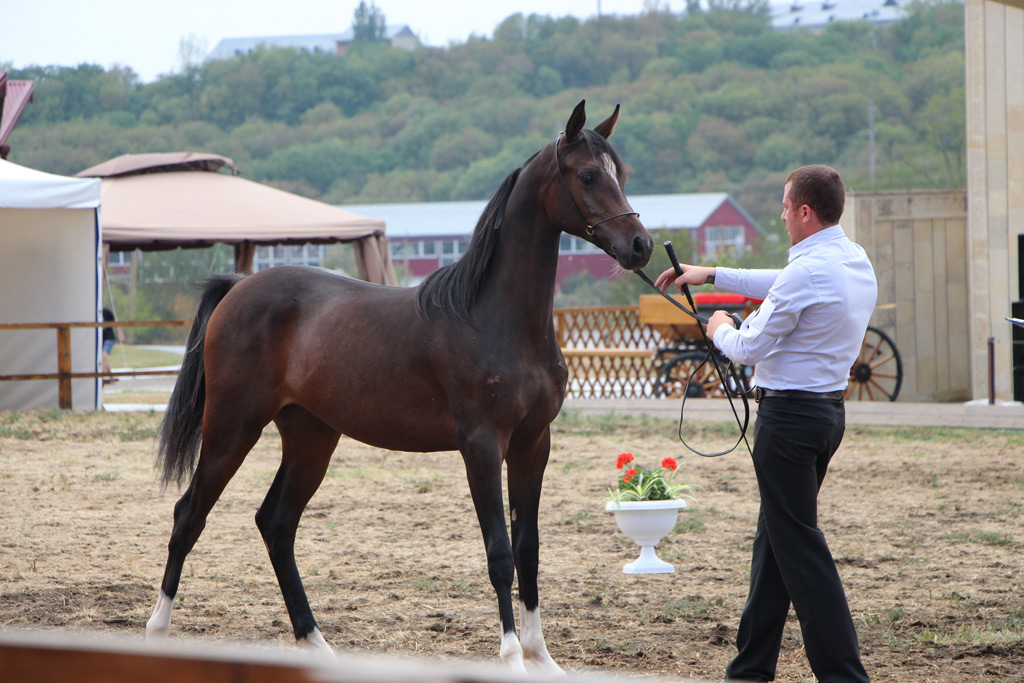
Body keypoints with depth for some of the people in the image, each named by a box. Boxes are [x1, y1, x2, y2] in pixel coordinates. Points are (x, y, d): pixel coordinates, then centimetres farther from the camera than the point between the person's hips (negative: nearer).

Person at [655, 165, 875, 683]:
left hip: (789, 415, -10)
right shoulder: (858, 263, 9)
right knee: (775, 535, 17)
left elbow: (750, 349, -14)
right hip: (830, 408, 10)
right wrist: (711, 275, 29)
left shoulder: (807, 272, -21)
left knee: (799, 545, -6)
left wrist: (721, 330, 8)